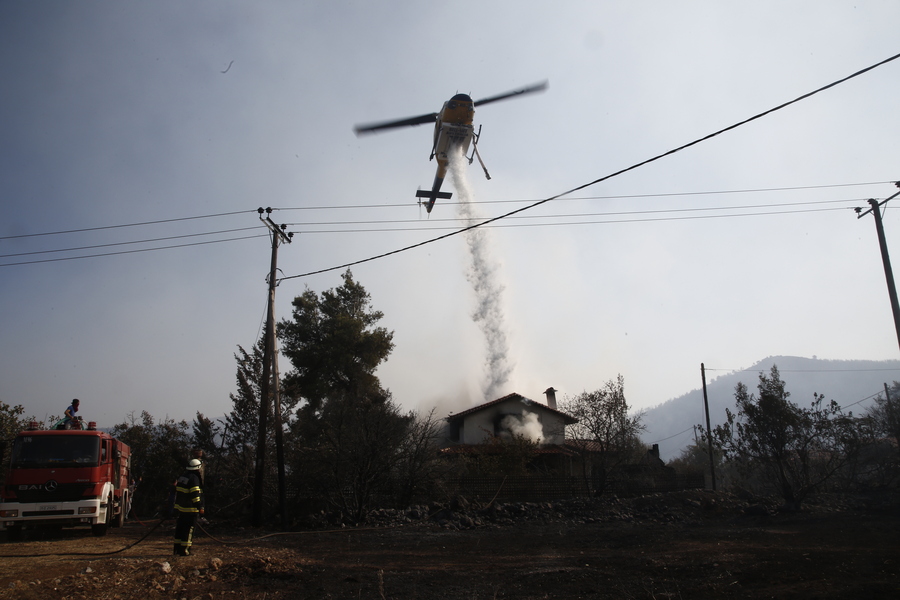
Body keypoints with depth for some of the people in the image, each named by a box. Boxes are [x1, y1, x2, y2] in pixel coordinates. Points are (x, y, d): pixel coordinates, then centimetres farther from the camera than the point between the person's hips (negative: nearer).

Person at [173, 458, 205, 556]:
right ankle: (184, 550, -2)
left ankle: (177, 549, 21)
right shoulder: (194, 478, -15)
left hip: (180, 507, 9)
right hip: (190, 510, -9)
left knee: (180, 528, 15)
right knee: (188, 529, -3)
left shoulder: (182, 476, 13)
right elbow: (195, 494, -20)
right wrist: (200, 507, -16)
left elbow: (177, 491, 19)